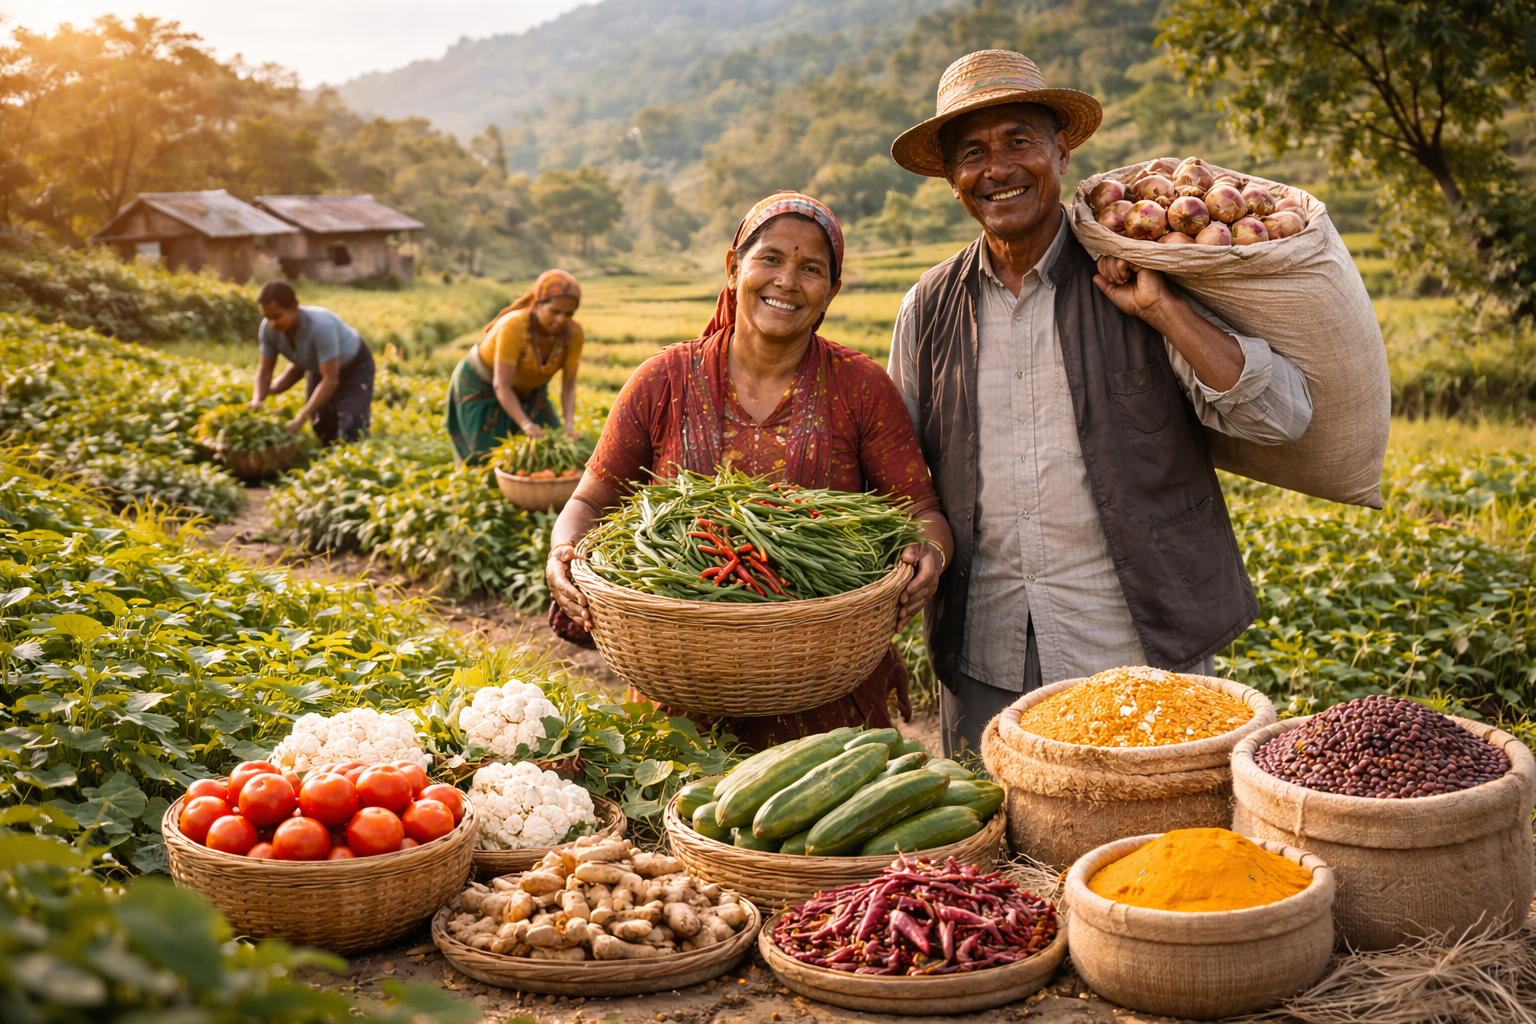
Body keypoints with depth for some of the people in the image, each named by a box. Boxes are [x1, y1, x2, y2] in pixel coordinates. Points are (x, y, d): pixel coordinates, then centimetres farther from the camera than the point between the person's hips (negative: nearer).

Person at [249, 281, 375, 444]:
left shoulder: (320, 326, -42)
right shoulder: (269, 329, -25)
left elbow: (330, 380, -39)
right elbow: (264, 370, -12)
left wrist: (300, 419, -43)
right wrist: (257, 400, -32)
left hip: (354, 367, -5)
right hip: (318, 367, 5)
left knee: (349, 437, -14)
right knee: (325, 436, 3)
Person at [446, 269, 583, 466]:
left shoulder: (574, 333, -24)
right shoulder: (514, 327, -37)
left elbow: (569, 385, -18)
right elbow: (501, 386, -37)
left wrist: (569, 424, -36)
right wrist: (526, 425, -51)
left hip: (526, 390, 5)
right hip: (482, 389, -5)